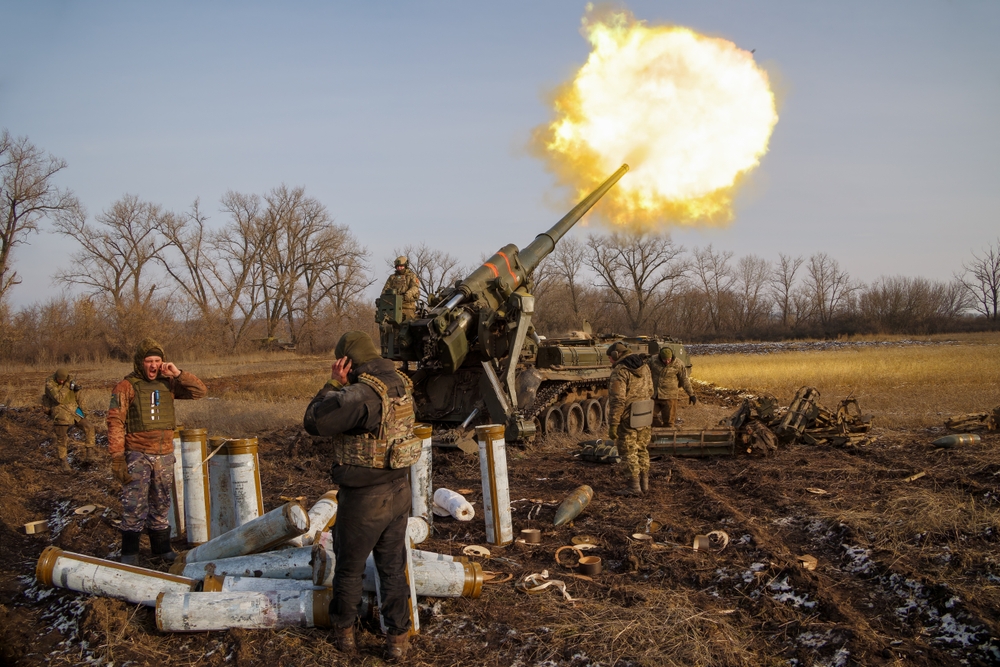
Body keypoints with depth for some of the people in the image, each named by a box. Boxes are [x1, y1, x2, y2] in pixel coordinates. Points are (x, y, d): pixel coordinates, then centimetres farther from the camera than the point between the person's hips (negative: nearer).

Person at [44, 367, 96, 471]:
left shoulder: (69, 379, 3)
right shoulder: (50, 383, -14)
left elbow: (76, 396, 18)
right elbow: (59, 399, -26)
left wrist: (76, 388, -4)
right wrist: (67, 386, -24)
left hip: (73, 410, 5)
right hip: (60, 413, -5)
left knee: (88, 427, -10)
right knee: (61, 439, -1)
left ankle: (89, 454, -5)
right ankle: (64, 463, 14)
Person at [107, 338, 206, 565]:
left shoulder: (167, 384, 8)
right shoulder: (126, 387, -5)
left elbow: (200, 391, 7)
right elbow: (115, 423, -9)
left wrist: (178, 374, -7)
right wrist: (117, 457, -15)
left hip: (164, 455, 5)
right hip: (137, 455, -4)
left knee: (161, 506, 14)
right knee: (134, 506, -6)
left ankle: (161, 548, 25)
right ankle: (129, 553, 4)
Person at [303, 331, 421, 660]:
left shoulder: (360, 394, -24)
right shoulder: (400, 384, 2)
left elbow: (313, 421, -18)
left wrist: (334, 384, -11)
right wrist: (344, 387, 7)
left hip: (364, 498, -7)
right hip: (398, 491, 7)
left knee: (349, 568, 14)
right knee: (393, 568, 15)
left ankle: (344, 631, 31)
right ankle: (397, 639, 19)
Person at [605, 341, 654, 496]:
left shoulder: (620, 371, -17)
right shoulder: (643, 366, 7)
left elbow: (617, 400, -21)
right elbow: (650, 391, 14)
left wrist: (613, 425, -19)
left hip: (628, 419, -7)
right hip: (644, 416, 7)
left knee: (629, 452, 2)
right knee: (642, 450, 17)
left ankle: (634, 486, 6)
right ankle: (644, 483, 22)